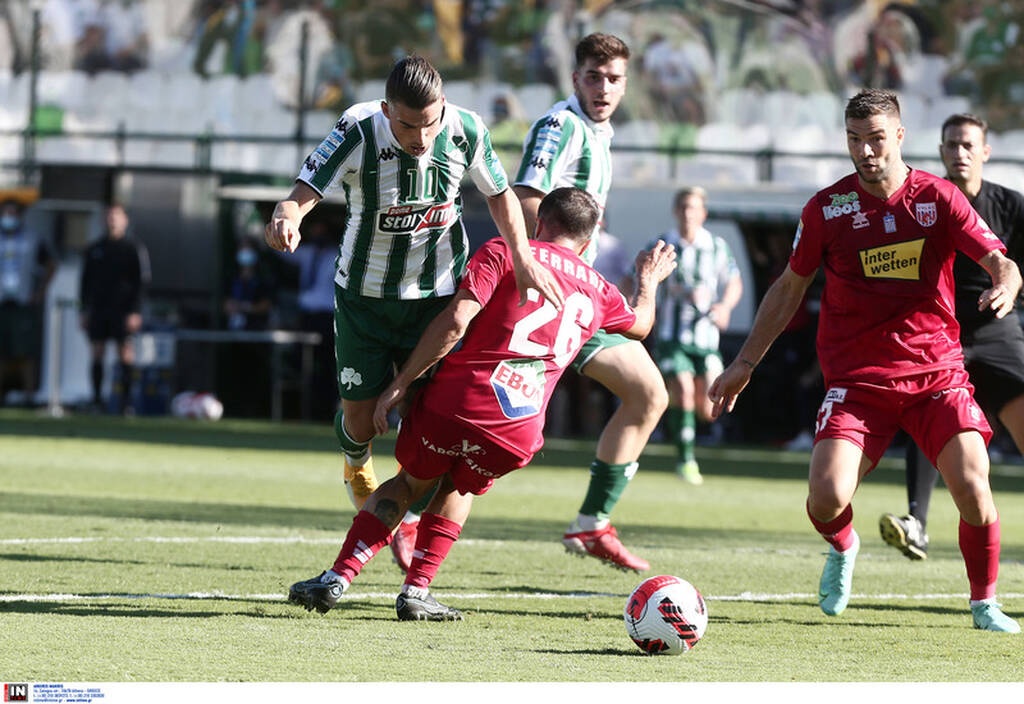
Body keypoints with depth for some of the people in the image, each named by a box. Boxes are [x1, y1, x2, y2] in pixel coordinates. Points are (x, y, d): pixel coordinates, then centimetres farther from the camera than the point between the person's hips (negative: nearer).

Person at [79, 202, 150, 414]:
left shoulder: (134, 248, 2)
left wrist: (135, 312, -10)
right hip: (98, 309, 4)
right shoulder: (94, 249, 13)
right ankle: (96, 399, 5)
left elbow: (141, 282, -2)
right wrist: (84, 310, 7)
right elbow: (85, 281, 15)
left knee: (126, 353, -7)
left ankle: (126, 400, -6)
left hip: (123, 311, -4)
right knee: (96, 353, 0)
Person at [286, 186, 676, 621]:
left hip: (452, 405, -2)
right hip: (518, 434, 2)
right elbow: (639, 325, 43)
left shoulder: (501, 253, 7)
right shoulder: (598, 291, 19)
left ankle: (338, 578, 14)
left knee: (411, 482, 23)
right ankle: (416, 592, 19)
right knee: (460, 488, 31)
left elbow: (455, 322, -6)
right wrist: (649, 280, 63)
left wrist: (401, 384, -3)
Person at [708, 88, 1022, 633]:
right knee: (827, 496, -18)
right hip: (856, 377, 0)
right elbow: (789, 288, 13)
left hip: (937, 372, 0)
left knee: (972, 488, -16)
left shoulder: (938, 197, -1)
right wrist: (745, 363, 13)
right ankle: (842, 548, 20)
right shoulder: (827, 208, 1)